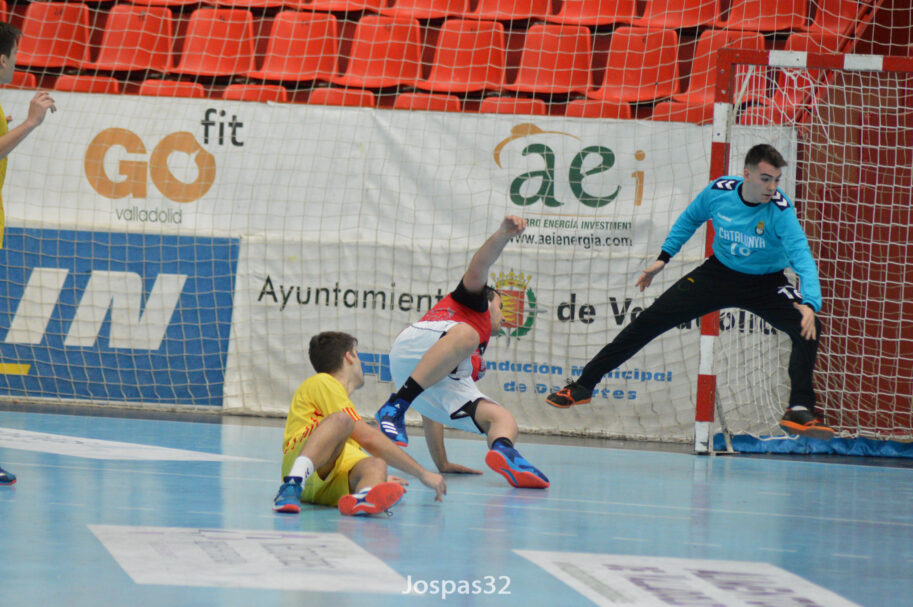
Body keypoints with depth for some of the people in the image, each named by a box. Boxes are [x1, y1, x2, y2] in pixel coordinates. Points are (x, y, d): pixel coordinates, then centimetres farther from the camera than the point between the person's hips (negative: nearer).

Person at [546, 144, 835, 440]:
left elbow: (801, 256, -38)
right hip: (719, 272, 2)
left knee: (808, 328, -28)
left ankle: (799, 410, -20)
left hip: (765, 283, -2)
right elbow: (691, 219, 4)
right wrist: (664, 258, 4)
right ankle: (583, 385, 7)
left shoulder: (779, 209, -28)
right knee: (651, 320, -3)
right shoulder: (719, 191, -18)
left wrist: (809, 303, -53)